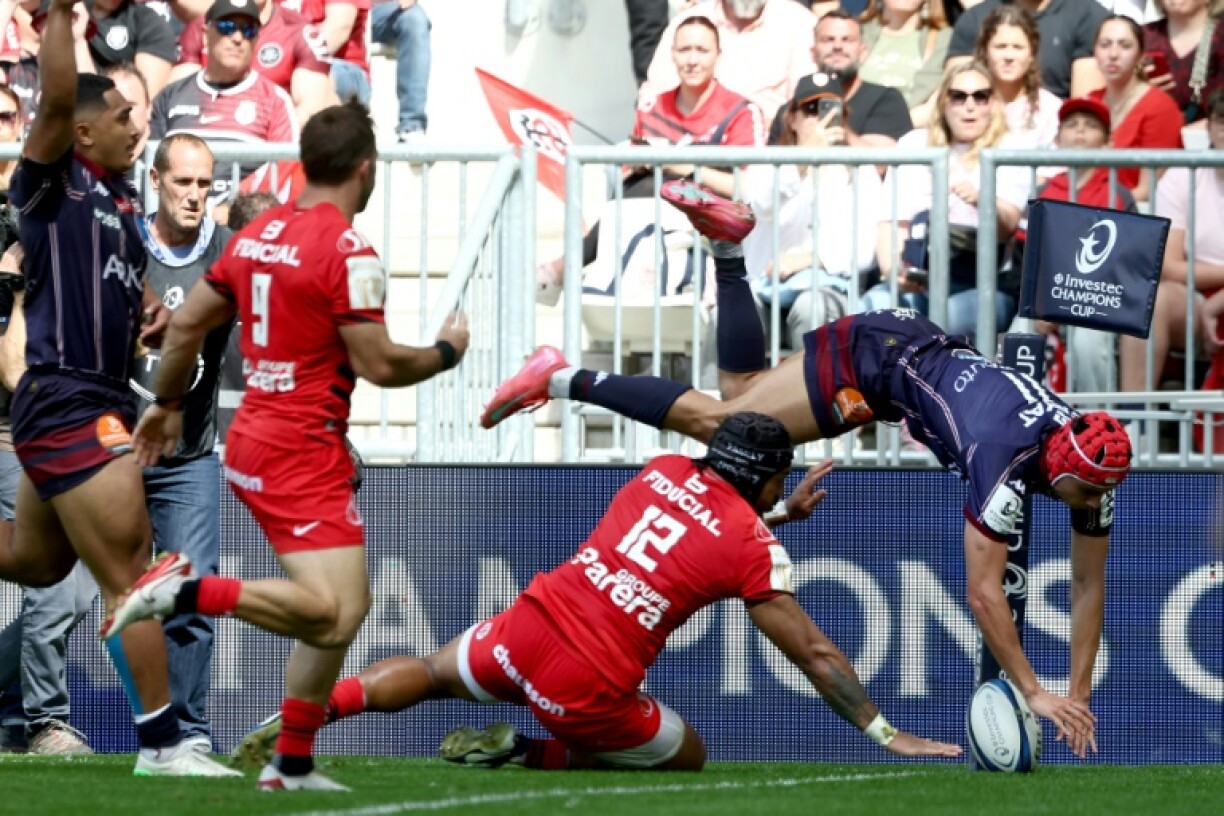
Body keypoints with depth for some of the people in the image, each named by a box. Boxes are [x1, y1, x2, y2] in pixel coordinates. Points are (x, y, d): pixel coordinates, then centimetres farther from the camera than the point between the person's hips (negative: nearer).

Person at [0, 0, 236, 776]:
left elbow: (131, 278, 27)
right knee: (131, 577, -7)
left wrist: (152, 310, 6)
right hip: (67, 405, -9)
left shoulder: (117, 197, 14)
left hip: (94, 405, 9)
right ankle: (162, 745, -4)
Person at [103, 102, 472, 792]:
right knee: (335, 615, -17)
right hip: (304, 455, -9)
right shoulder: (348, 251, -14)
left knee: (347, 606, 16)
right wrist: (446, 352, 3)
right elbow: (377, 363, -15)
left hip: (252, 444, 9)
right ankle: (185, 592, -25)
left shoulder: (258, 235, 10)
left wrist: (168, 405, 29)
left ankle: (292, 763, 15)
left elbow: (186, 325, 15)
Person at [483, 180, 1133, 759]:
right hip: (871, 359, -6)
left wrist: (1079, 694, -10)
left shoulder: (1095, 470, -18)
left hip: (924, 357, 6)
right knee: (720, 424, -2)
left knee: (739, 395, 20)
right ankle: (563, 380, 7)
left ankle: (728, 245, 28)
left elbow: (1089, 584, -6)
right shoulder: (1006, 458, -38)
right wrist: (1034, 694, -34)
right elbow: (983, 593, -36)